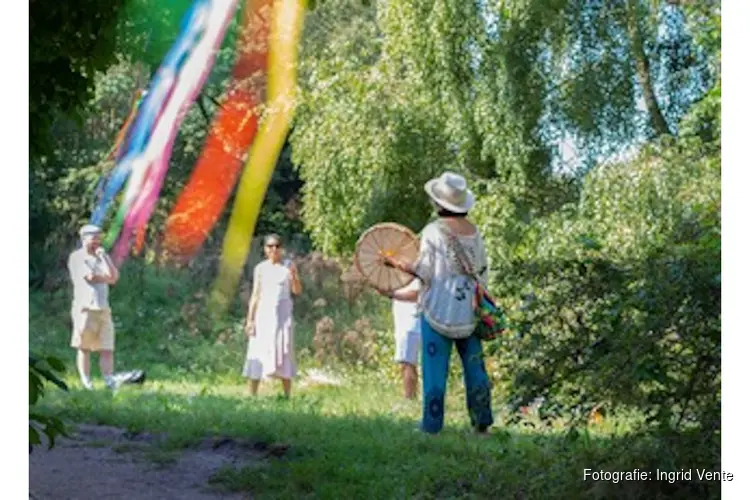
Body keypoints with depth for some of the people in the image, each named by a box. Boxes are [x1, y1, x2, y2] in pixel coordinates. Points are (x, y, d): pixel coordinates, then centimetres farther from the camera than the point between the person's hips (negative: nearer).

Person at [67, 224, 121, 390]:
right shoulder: (76, 257, 2)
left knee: (107, 349, -4)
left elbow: (114, 276, 5)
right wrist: (106, 278, 5)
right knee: (84, 348, -2)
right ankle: (86, 381, 0)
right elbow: (90, 277, -11)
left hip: (103, 309, 5)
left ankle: (109, 381, -9)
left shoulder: (102, 257, 20)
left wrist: (104, 256, 1)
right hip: (85, 308, -5)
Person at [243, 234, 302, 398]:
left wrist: (293, 276, -21)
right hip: (263, 314, 1)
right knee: (258, 353, -2)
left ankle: (287, 396, 0)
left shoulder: (288, 266, 3)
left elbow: (297, 291, -3)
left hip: (282, 314, -1)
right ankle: (252, 397, 2)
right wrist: (250, 319, 0)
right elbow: (255, 295, 6)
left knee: (283, 355, -2)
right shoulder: (260, 268, 6)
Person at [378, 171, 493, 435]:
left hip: (439, 311, -5)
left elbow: (424, 273, -9)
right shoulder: (474, 232, 5)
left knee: (435, 369, 0)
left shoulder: (433, 231, -11)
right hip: (468, 312, 5)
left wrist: (397, 263, 4)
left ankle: (432, 425, 2)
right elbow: (482, 272, 8)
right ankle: (482, 423, 12)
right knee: (474, 365, 10)